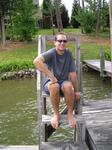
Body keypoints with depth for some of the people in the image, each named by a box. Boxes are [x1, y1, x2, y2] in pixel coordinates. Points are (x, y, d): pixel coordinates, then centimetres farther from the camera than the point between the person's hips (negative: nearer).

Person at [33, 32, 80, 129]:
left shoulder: (68, 54, -3)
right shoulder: (51, 53, -14)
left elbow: (73, 74, -2)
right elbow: (37, 61, -34)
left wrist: (76, 91, -2)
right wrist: (51, 76, -32)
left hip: (64, 81, 2)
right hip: (51, 82, -2)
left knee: (68, 86, -34)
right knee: (54, 86, -37)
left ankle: (70, 113, -11)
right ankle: (56, 114, -14)